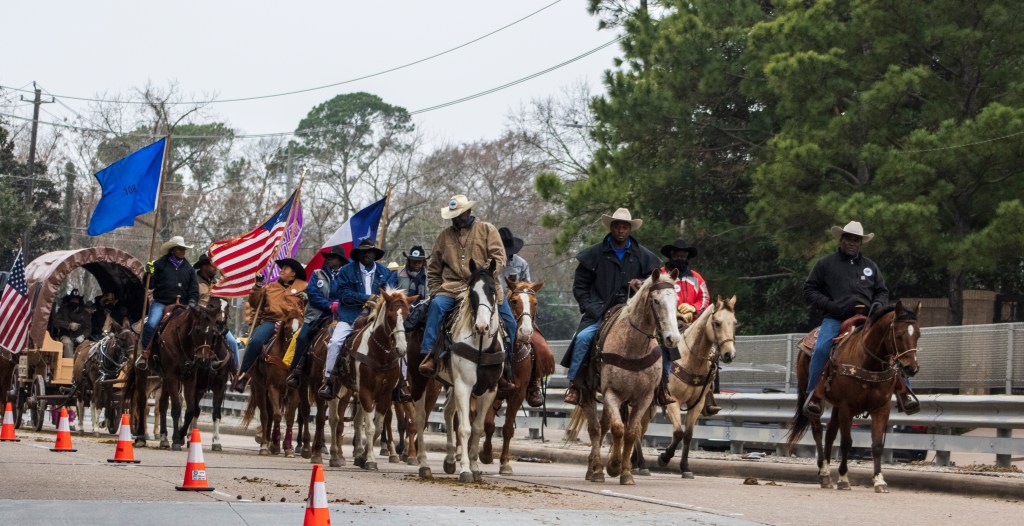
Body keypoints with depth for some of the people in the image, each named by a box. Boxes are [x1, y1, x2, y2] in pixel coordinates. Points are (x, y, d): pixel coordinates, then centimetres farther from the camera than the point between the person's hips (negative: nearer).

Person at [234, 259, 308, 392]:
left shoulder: (303, 288, 14)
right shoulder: (271, 287, 24)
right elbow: (254, 303, 18)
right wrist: (258, 286, 8)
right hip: (270, 321, 2)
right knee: (255, 340, -27)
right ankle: (243, 375, -17)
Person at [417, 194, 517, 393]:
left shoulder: (487, 230, 10)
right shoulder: (445, 236, 16)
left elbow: (499, 257, -1)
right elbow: (433, 269, 21)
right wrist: (434, 292, 8)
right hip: (452, 287, 0)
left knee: (509, 323, -9)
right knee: (437, 305, -31)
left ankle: (504, 369, 7)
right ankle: (428, 355, -34)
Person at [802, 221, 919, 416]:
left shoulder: (870, 266, 18)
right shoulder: (825, 264, 8)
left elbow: (882, 291, 23)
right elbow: (810, 290, 7)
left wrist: (878, 304, -1)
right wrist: (830, 305, -9)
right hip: (835, 319, -2)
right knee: (821, 349, -29)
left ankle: (904, 392, -9)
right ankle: (814, 395, -18)